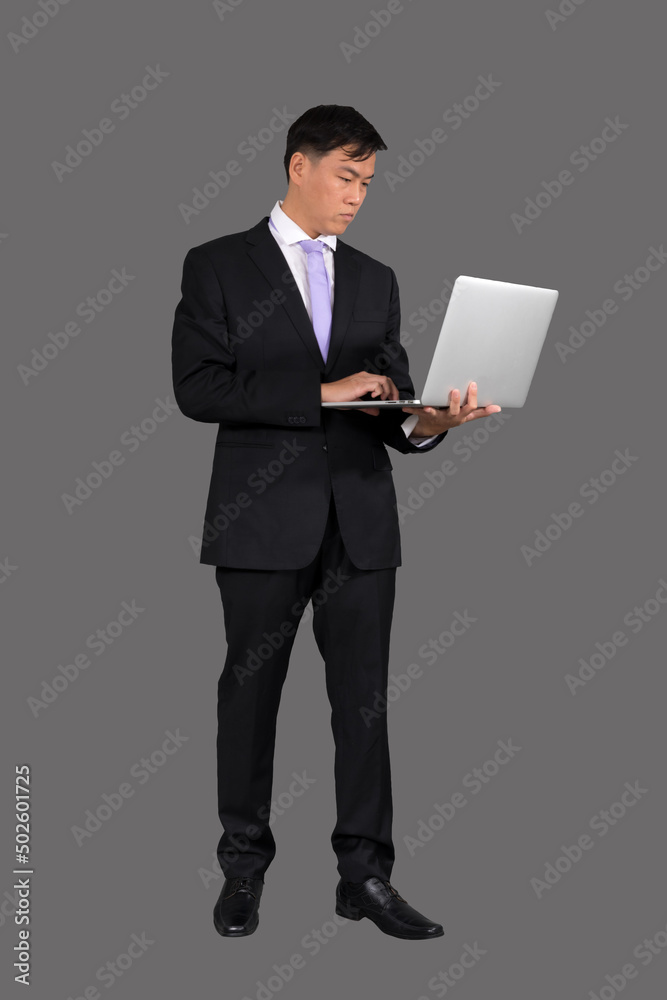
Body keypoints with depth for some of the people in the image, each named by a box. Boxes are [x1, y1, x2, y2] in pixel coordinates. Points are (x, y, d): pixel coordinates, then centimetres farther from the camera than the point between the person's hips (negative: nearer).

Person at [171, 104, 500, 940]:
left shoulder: (375, 281, 14)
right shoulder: (218, 266, 1)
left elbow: (391, 404, 11)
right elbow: (197, 386, -10)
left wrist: (424, 422, -13)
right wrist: (321, 392, -16)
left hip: (360, 518, 4)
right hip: (264, 517, -3)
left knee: (364, 696, 2)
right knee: (251, 691, 7)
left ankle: (365, 873, 9)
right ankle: (244, 867, 19)